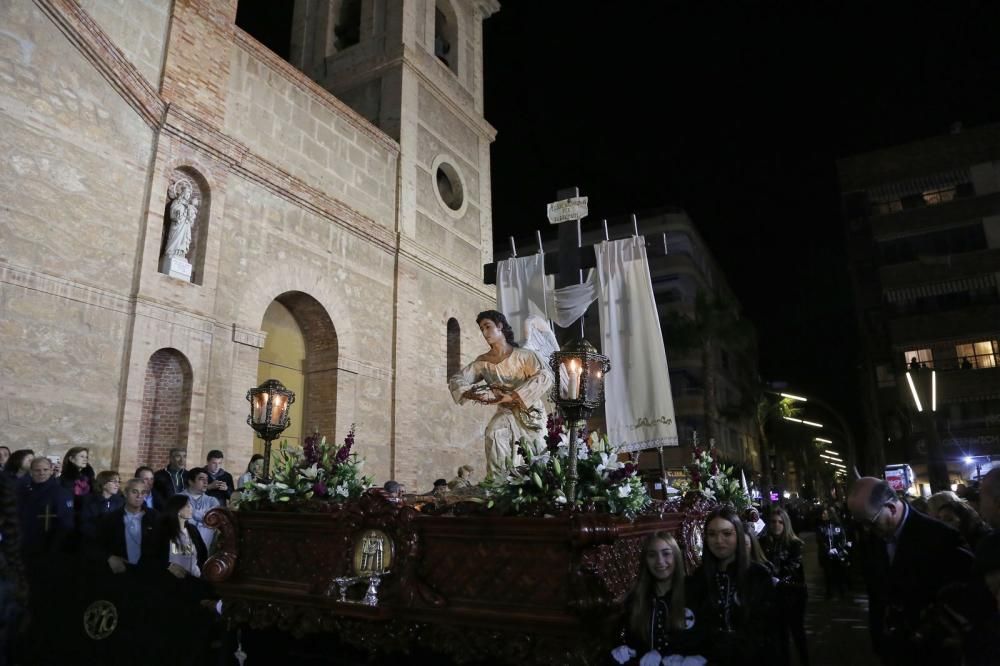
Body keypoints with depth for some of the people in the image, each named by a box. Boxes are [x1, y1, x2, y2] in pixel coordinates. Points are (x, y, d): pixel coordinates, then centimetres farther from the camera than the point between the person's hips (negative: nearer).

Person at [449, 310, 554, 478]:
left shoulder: (523, 355, -14)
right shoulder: (483, 362, 0)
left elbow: (545, 376, -27)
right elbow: (455, 380, 0)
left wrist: (512, 396, -33)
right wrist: (472, 394, -23)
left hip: (530, 413, -3)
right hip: (505, 414, 3)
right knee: (494, 433, -24)